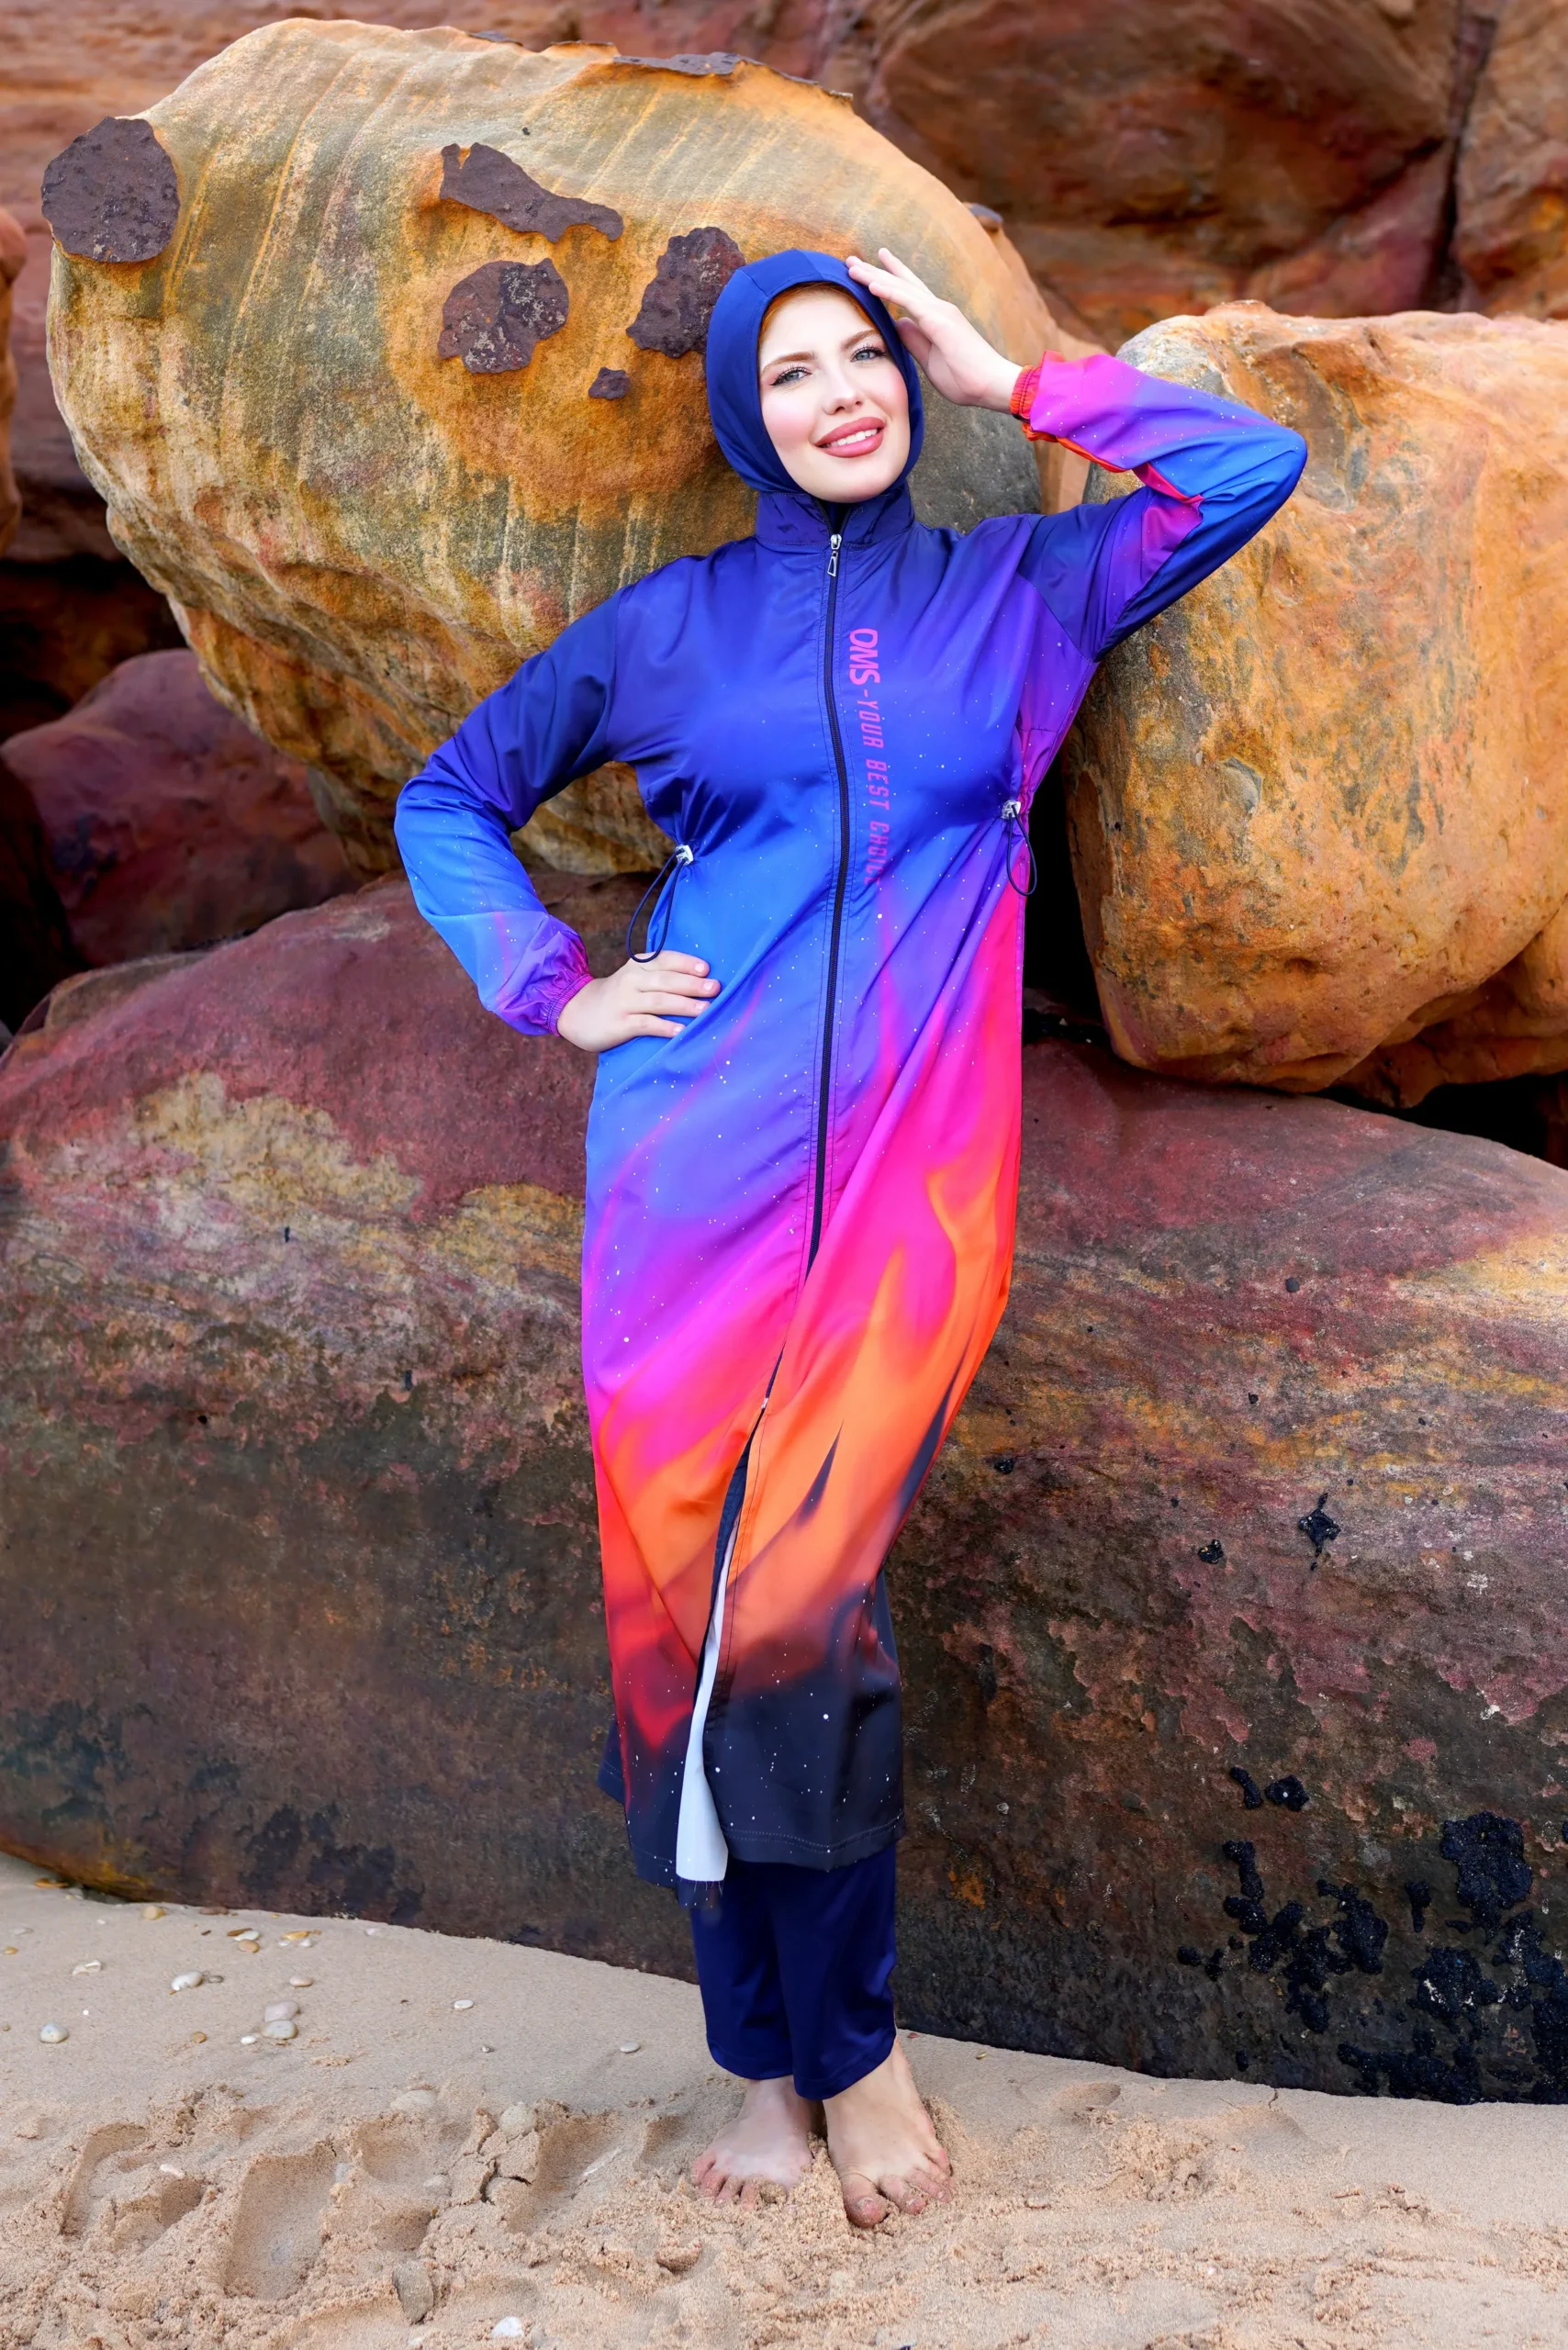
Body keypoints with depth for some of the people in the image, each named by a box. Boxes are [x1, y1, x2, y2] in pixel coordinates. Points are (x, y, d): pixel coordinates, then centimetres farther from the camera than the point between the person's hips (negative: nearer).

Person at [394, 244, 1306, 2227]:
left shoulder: (1020, 595, 14)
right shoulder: (669, 627, 12)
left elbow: (1255, 464, 7)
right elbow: (448, 801, 20)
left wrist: (1011, 384, 9)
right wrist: (556, 990, 6)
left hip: (910, 1166, -1)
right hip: (701, 1159, 1)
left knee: (793, 1595, -10)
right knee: (710, 1593, -3)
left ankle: (800, 2050, 9)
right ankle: (799, 2051, 12)